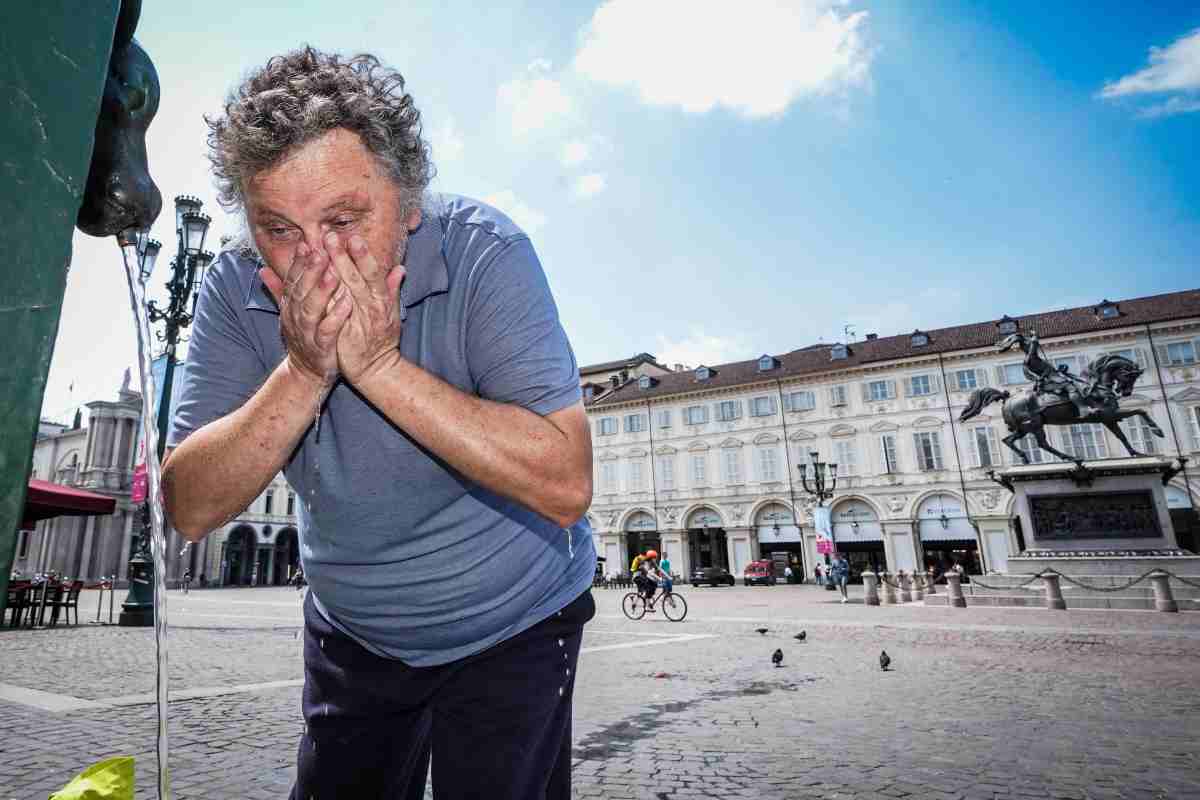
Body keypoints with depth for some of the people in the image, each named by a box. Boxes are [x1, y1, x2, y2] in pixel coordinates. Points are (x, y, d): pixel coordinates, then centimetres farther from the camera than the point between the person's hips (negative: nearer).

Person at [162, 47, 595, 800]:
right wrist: (304, 373, -30)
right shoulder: (236, 288, -12)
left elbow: (566, 486, -32)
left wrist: (379, 365, -34)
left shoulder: (484, 251, -25)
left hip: (511, 627, -3)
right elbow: (192, 510, -15)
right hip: (352, 634, 4)